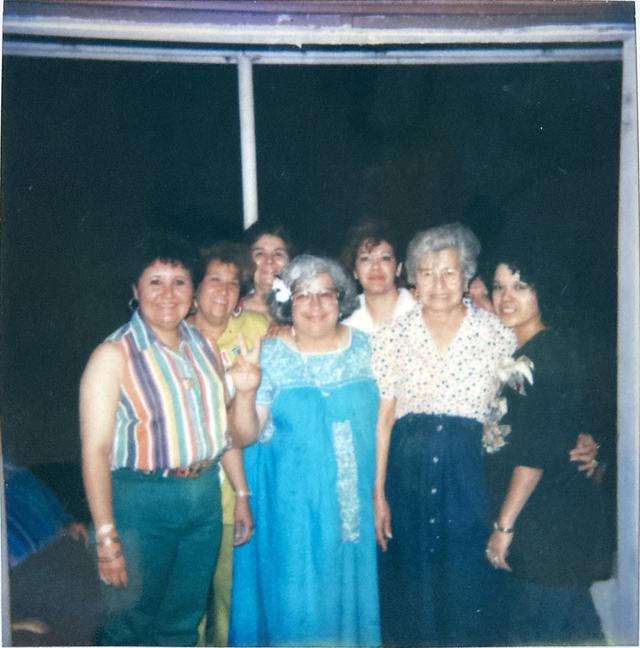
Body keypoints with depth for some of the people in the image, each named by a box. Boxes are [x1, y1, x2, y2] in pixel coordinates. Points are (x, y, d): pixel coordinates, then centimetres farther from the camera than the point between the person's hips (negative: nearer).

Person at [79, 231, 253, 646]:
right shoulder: (115, 355, -12)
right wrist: (106, 538, -18)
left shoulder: (204, 346, 5)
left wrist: (242, 493, 10)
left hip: (206, 498, 5)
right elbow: (95, 450, -15)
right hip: (141, 502, -5)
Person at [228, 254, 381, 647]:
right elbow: (246, 436, -6)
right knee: (295, 597, 8)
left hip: (353, 503, 2)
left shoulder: (364, 347, 0)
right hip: (291, 506, -2)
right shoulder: (269, 356, -6)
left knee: (348, 588, 16)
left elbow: (381, 419, 6)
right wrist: (245, 392, -23)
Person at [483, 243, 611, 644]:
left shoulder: (556, 350, -15)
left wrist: (504, 524, -16)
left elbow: (541, 448, -19)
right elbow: (504, 436, 9)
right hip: (522, 518, 8)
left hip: (553, 519, -8)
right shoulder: (511, 352, 11)